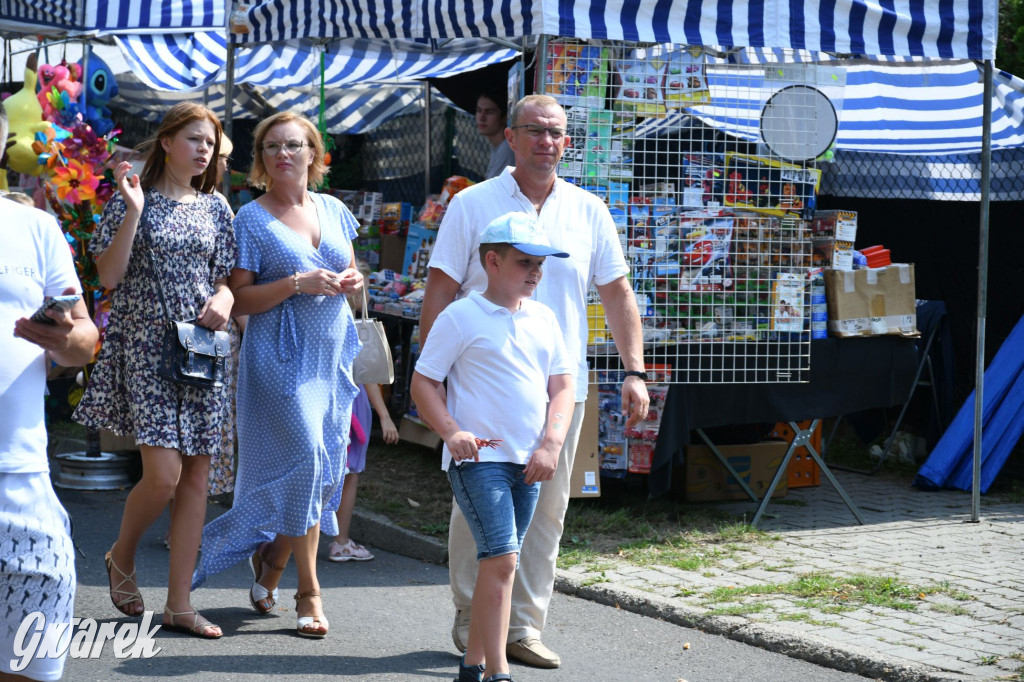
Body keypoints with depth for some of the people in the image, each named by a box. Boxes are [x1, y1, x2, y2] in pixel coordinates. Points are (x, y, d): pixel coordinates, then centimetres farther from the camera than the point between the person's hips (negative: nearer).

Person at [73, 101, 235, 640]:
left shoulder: (215, 207, 12)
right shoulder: (132, 198, 1)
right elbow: (108, 275, -7)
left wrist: (223, 300, -7)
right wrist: (133, 211, -15)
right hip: (145, 347, -4)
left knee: (197, 476, 1)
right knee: (163, 473, -14)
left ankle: (179, 604, 9)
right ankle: (121, 556, 18)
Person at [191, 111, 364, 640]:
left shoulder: (333, 210, 13)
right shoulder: (251, 219, -2)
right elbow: (238, 299, -6)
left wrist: (352, 281, -1)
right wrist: (296, 284, -19)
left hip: (333, 353, 6)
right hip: (282, 354, -5)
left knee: (326, 465, 4)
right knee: (306, 460, -12)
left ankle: (271, 559, 26)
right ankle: (308, 592, -1)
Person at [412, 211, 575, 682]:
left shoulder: (544, 319, 12)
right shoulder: (461, 317, -4)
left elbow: (562, 386, 12)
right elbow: (422, 383, -3)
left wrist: (551, 444, -2)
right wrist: (451, 431, -17)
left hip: (528, 463, 6)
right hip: (478, 457, -6)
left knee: (498, 562, 11)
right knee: (501, 557, -16)